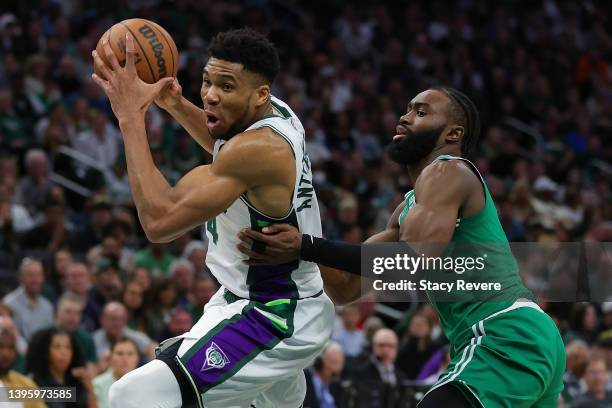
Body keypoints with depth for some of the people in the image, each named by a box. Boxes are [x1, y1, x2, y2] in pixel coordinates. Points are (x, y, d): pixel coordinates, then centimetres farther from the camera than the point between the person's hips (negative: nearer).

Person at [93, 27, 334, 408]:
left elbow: (159, 221, -33)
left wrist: (131, 116, -29)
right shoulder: (276, 112, -1)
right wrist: (177, 104, 7)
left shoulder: (257, 146, -28)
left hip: (273, 320, -10)